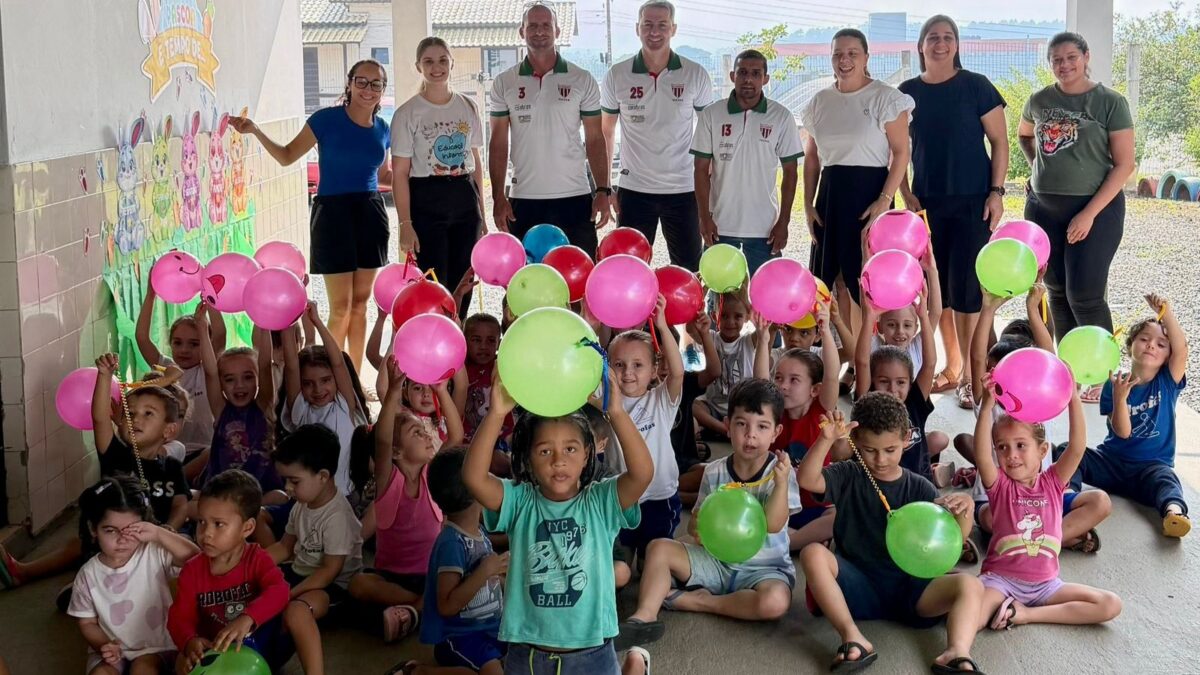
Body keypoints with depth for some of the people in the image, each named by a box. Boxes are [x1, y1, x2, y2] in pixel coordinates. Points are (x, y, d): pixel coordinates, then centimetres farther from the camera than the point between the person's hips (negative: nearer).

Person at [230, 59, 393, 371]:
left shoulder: (382, 129, 7)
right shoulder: (326, 119, -6)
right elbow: (287, 156, 2)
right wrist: (255, 131, -11)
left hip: (370, 213, 5)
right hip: (333, 213, -5)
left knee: (361, 302, 8)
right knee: (340, 307, -5)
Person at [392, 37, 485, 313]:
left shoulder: (468, 107, 8)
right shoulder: (408, 113, -5)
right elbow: (400, 173, -6)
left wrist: (481, 211, 11)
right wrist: (405, 224, -12)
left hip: (465, 200, 4)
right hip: (427, 202, -4)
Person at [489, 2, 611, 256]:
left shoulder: (582, 80, 3)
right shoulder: (504, 83, 6)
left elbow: (595, 140, 5)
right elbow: (499, 144, 6)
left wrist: (602, 191, -5)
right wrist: (498, 197, -1)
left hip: (575, 197, -1)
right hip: (524, 200, 1)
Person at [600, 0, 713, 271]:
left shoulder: (696, 75, -1)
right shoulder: (617, 76, -1)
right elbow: (605, 134, 8)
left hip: (683, 190, 0)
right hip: (633, 191, 0)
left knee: (689, 271, 5)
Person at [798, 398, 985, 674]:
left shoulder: (920, 489, 5)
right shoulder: (848, 476, 5)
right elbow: (807, 480, -16)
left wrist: (963, 513, -25)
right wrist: (827, 439, -29)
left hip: (909, 588, 1)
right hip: (857, 585, -1)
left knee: (971, 585, -22)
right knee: (812, 553, -28)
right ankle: (854, 639, -36)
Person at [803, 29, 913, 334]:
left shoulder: (885, 98, -5)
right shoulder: (820, 102, 11)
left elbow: (901, 153, -7)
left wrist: (884, 200, -16)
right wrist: (808, 204, 8)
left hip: (869, 191, -5)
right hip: (830, 194, 5)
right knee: (835, 277, 7)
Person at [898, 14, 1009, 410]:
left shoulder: (976, 87, -3)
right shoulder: (908, 92, 6)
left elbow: (999, 142, -2)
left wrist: (996, 192, -9)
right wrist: (906, 194, 2)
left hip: (972, 200, -4)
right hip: (928, 202, 4)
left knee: (965, 286, -6)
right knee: (936, 286, 7)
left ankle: (969, 375, 3)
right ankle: (952, 366, 19)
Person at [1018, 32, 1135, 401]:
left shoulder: (1111, 103, -7)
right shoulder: (1039, 101, 5)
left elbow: (1124, 165, -9)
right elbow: (1023, 135, 27)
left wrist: (1089, 213, -16)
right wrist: (1040, 167, 9)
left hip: (1095, 208, -4)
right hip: (1043, 208, 4)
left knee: (1085, 295, -8)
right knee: (1057, 291, 9)